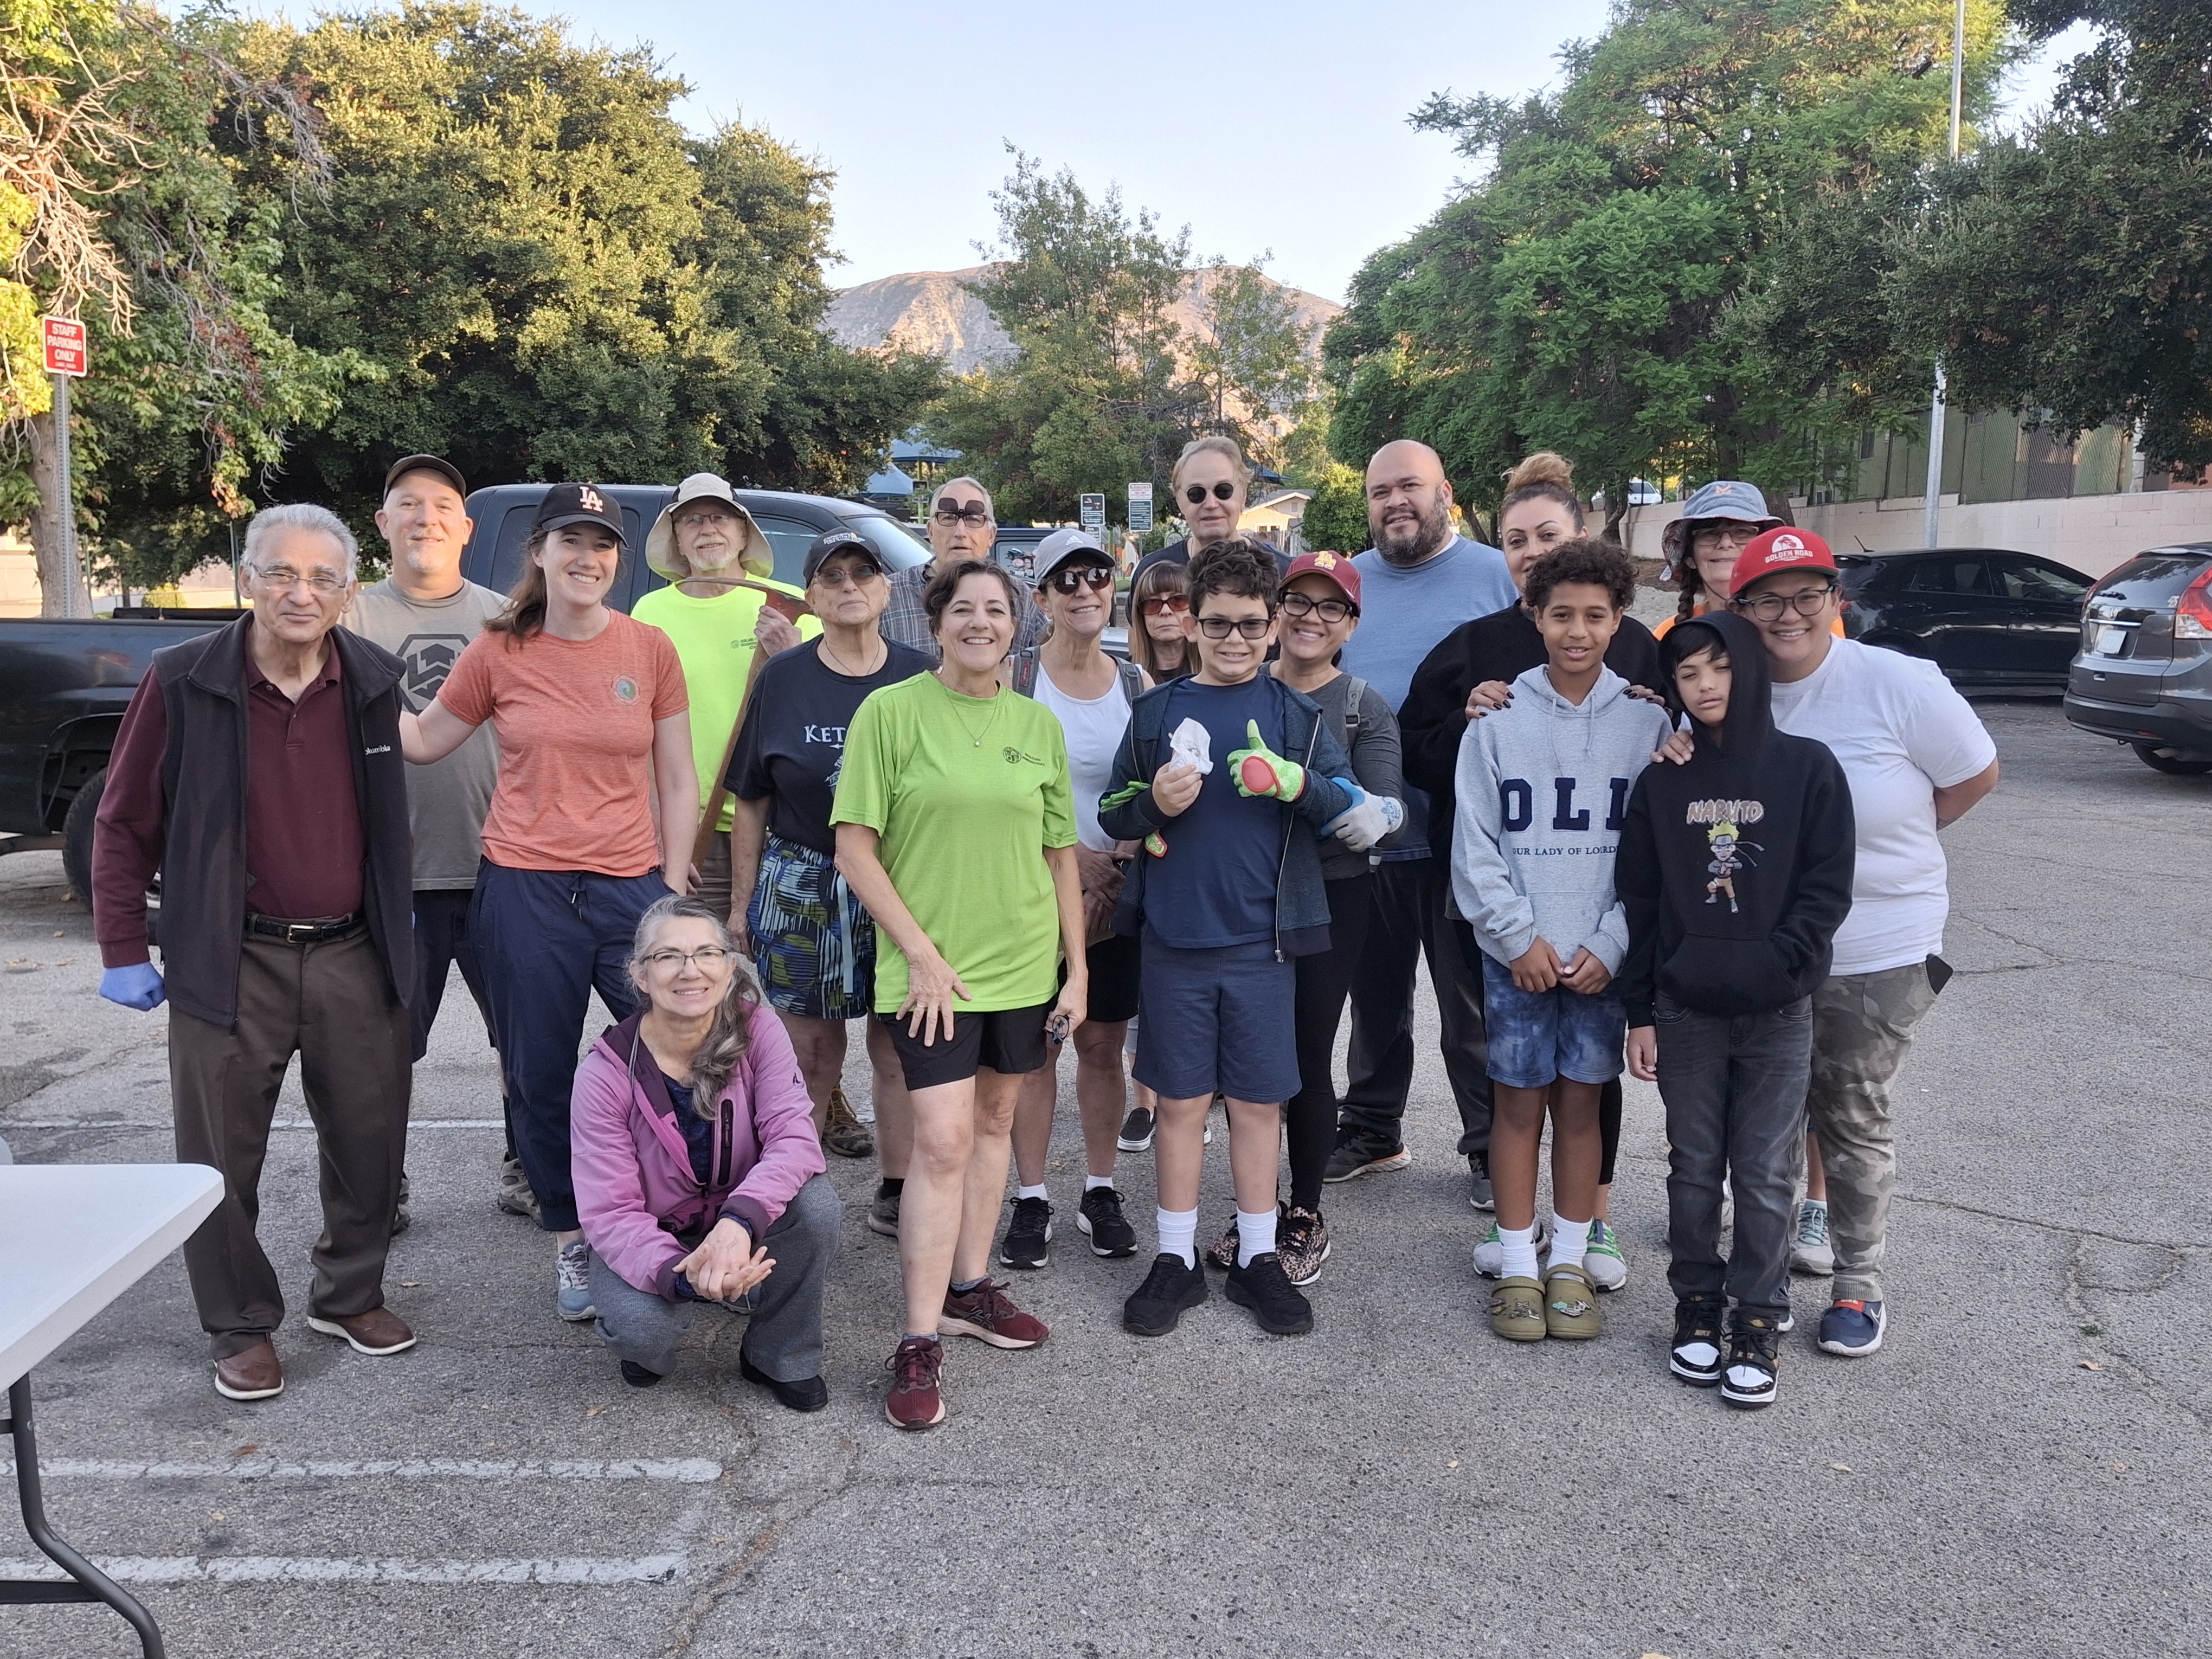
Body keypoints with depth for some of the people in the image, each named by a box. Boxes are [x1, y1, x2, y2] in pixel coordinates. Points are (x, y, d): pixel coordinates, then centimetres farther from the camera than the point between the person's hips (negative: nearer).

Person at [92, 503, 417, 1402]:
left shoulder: (376, 680, 0)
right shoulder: (183, 682, -8)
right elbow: (123, 824, 0)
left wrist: (396, 935, 12)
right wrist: (123, 951, -1)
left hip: (355, 956, 3)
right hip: (233, 960, -2)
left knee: (370, 1141, 11)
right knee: (222, 1157, 7)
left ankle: (350, 1295, 32)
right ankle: (242, 1328, 25)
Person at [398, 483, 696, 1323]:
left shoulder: (651, 649, 2)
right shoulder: (498, 653, 2)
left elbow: (677, 783, 5)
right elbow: (423, 740, 12)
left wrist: (675, 890, 1)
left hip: (632, 887, 0)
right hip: (527, 890, 1)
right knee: (541, 1080, 9)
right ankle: (570, 1243, 26)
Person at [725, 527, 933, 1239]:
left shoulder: (919, 676, 3)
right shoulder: (783, 679, 3)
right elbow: (751, 802, 6)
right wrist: (741, 903, 4)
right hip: (800, 888, 0)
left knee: (899, 1049, 5)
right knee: (808, 1054, 4)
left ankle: (896, 1194, 18)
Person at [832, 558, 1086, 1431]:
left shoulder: (1038, 725, 6)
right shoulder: (891, 711, -7)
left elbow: (1062, 857, 10)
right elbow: (855, 848, -9)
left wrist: (1077, 968, 7)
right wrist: (921, 952, -13)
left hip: (1024, 964, 5)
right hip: (928, 968, -5)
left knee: (993, 1121, 15)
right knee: (943, 1140, -8)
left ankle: (970, 1289, 31)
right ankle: (919, 1343, 0)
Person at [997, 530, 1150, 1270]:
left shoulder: (1139, 685, 6)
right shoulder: (1014, 677, -4)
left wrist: (1126, 857, -9)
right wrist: (1073, 856, -15)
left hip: (1117, 895, 3)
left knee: (1103, 1044, 8)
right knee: (1034, 1046, 2)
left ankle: (1100, 1192, 22)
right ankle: (1031, 1200, 15)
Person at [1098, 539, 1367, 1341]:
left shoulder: (1297, 716, 4)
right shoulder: (1157, 712, 6)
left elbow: (1356, 812, 0)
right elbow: (1112, 816, 10)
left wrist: (1296, 782, -19)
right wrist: (1153, 804, -12)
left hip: (1262, 940, 0)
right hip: (1174, 939, 0)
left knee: (1257, 1102, 8)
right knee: (1181, 1100, 8)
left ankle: (1258, 1258, 22)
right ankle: (1177, 1260, 21)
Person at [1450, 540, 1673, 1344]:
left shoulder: (1647, 721, 1)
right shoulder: (1499, 719, -1)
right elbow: (1475, 845, -2)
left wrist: (1611, 945, -9)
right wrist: (1520, 935, -9)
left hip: (1602, 955, 1)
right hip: (1516, 952, 0)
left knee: (1581, 1103, 8)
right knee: (1519, 1101, 5)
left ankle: (1570, 1262, 22)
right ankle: (1518, 1265, 17)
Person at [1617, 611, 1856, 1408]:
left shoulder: (1808, 767, -1)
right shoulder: (1661, 782, 5)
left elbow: (1828, 886, -4)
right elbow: (1639, 900, 6)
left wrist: (1777, 963, -16)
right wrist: (1640, 1011, 3)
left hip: (1778, 1013, -2)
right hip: (1685, 1011, 2)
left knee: (1765, 1174, 4)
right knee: (1694, 1167, 11)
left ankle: (1758, 1320, 17)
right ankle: (1697, 1305, 25)